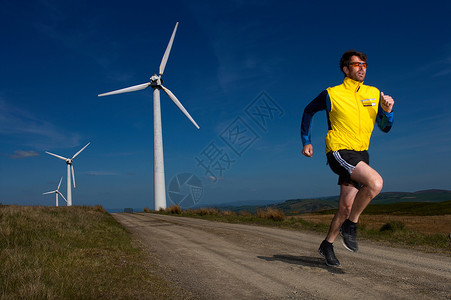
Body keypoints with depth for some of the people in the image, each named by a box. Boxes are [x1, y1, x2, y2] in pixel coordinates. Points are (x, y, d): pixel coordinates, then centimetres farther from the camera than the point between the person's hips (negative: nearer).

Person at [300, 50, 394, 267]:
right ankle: (350, 225, -7)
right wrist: (306, 141, 8)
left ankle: (327, 245, 26)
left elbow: (385, 128, 12)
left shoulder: (374, 93, 9)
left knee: (346, 207, 5)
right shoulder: (332, 94, -4)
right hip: (338, 151, -5)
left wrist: (387, 111, -10)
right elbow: (308, 111, 12)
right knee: (375, 182, -28)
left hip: (360, 153, 5)